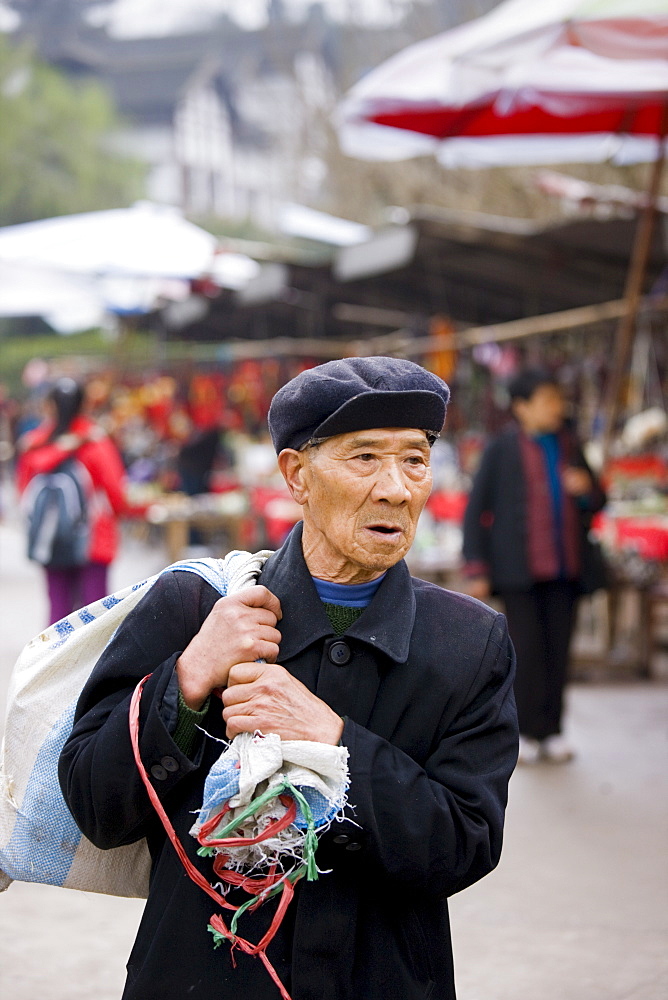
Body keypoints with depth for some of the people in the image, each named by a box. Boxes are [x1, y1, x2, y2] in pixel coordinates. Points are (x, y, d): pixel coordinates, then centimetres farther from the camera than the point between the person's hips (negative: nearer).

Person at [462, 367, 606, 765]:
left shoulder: (569, 445, 9)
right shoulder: (502, 449, -3)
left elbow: (597, 502, 18)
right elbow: (476, 510, -2)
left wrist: (587, 489, -7)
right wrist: (477, 570, -6)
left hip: (565, 568, 4)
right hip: (521, 570, -4)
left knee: (558, 649, 4)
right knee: (527, 650, -4)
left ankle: (553, 730, 13)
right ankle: (528, 733, 6)